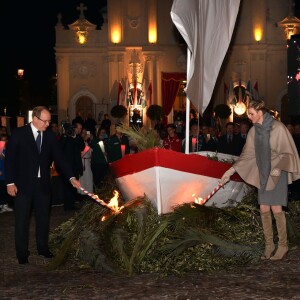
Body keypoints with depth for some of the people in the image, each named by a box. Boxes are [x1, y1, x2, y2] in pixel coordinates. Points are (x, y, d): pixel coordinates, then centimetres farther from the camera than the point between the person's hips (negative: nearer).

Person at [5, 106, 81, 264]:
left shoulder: (50, 136, 3)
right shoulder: (19, 134, -7)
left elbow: (59, 158, 2)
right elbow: (10, 159, -6)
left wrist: (71, 177, -8)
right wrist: (10, 182, -11)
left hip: (43, 184, 4)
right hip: (23, 184, -3)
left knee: (43, 217, 13)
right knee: (22, 220, 5)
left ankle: (43, 247, 29)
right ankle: (22, 252, 16)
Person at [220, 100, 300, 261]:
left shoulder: (278, 128, -14)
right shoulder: (254, 131, 5)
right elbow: (247, 154, 9)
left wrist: (278, 167, -25)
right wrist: (231, 170, 3)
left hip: (277, 173, -6)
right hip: (263, 174, 6)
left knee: (276, 208, -9)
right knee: (264, 209, 4)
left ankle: (283, 245, 4)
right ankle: (269, 244, 14)